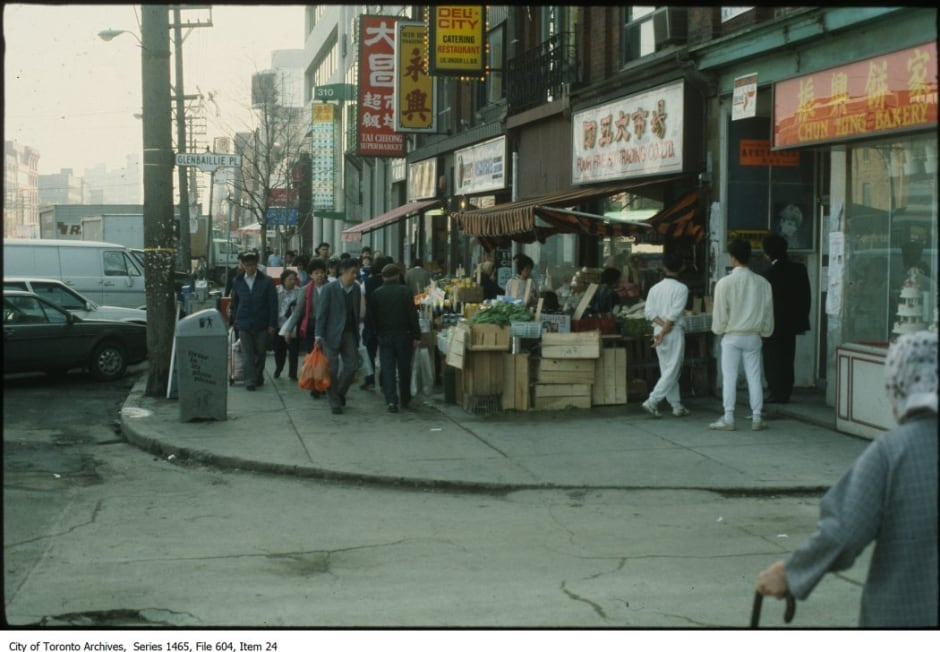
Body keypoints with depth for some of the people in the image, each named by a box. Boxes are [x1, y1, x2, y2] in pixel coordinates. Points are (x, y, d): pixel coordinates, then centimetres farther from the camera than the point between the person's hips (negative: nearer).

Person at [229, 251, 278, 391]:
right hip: (244, 324, 1)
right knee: (247, 354, -3)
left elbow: (273, 303, -3)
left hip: (262, 324, -1)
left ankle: (258, 376, 28)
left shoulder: (266, 281, -3)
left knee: (260, 352, 10)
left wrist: (272, 324, -6)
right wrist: (234, 320, 11)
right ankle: (250, 381, -1)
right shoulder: (237, 282, 4)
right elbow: (234, 302, 15)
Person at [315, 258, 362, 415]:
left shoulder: (356, 289, 5)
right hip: (332, 334, -4)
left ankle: (340, 393, 23)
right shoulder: (330, 289, -10)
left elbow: (357, 312, 10)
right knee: (332, 369, 0)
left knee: (352, 365, 1)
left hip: (349, 333, 5)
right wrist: (319, 335, -14)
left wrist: (357, 331, 7)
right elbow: (321, 312, -9)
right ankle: (335, 402, 10)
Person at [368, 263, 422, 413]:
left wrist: (377, 333, 12)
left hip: (384, 336, 1)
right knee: (404, 368, 12)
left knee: (387, 369, 1)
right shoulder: (405, 292, -6)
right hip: (403, 335, -1)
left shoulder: (376, 293, -1)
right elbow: (413, 315, -8)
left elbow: (371, 316, 2)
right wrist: (416, 336, -5)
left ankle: (391, 401, -10)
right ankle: (405, 399, 21)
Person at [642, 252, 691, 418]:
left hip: (658, 330, 6)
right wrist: (665, 331, -12)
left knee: (667, 371, 12)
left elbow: (649, 311, -3)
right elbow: (674, 313, -16)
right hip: (674, 332, -6)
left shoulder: (655, 288, 6)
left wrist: (662, 325, -8)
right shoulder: (681, 288, -8)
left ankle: (677, 406, 17)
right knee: (672, 371, -2)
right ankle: (652, 401, -14)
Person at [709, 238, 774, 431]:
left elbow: (719, 313, -8)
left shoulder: (725, 283, -13)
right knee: (754, 378, 7)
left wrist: (718, 329, 10)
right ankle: (757, 418, 9)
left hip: (732, 336, -3)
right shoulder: (762, 283, -2)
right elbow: (768, 312, 5)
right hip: (753, 337, 3)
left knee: (729, 378, 2)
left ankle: (728, 419, 3)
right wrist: (765, 331, 20)